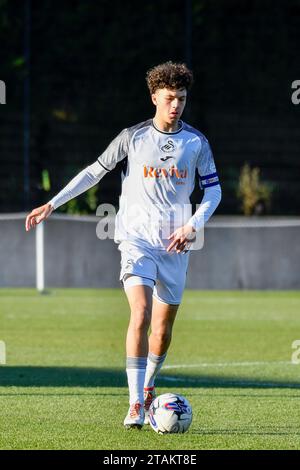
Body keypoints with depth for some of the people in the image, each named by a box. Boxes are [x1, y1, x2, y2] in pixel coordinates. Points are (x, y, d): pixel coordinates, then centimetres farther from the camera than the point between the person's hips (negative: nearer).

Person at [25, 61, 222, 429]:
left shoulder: (196, 142, 4)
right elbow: (95, 171, 6)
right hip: (137, 238, -3)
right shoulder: (133, 137, 0)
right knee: (141, 313, -20)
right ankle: (135, 405, -21)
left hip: (175, 245, 3)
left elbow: (213, 189, 11)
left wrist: (193, 225, -5)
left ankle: (147, 387, 33)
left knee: (163, 326, 8)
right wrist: (52, 204, 1)